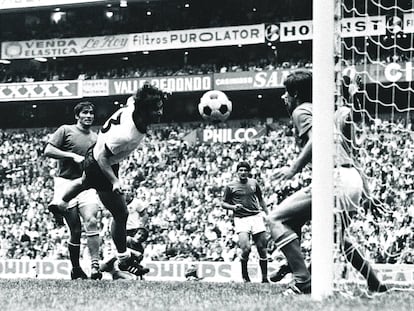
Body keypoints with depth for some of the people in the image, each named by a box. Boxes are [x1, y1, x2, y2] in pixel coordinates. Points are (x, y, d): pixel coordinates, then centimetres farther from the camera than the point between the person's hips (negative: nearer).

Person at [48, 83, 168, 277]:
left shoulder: (132, 107, -22)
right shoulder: (127, 135, -42)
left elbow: (130, 99, 3)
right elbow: (102, 157, -32)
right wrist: (114, 181, -33)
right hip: (100, 166, -9)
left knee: (85, 182, 40)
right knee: (121, 214, 1)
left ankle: (59, 204, 67)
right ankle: (123, 259, 19)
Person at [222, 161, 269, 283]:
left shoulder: (254, 183, 13)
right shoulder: (230, 186, 4)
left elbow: (260, 199, 24)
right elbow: (223, 203, 8)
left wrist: (267, 214, 19)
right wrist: (233, 207, -11)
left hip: (256, 216, 3)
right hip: (240, 219, -3)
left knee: (262, 249, -1)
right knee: (246, 248, -19)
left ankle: (264, 277, 9)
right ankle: (244, 275, 5)